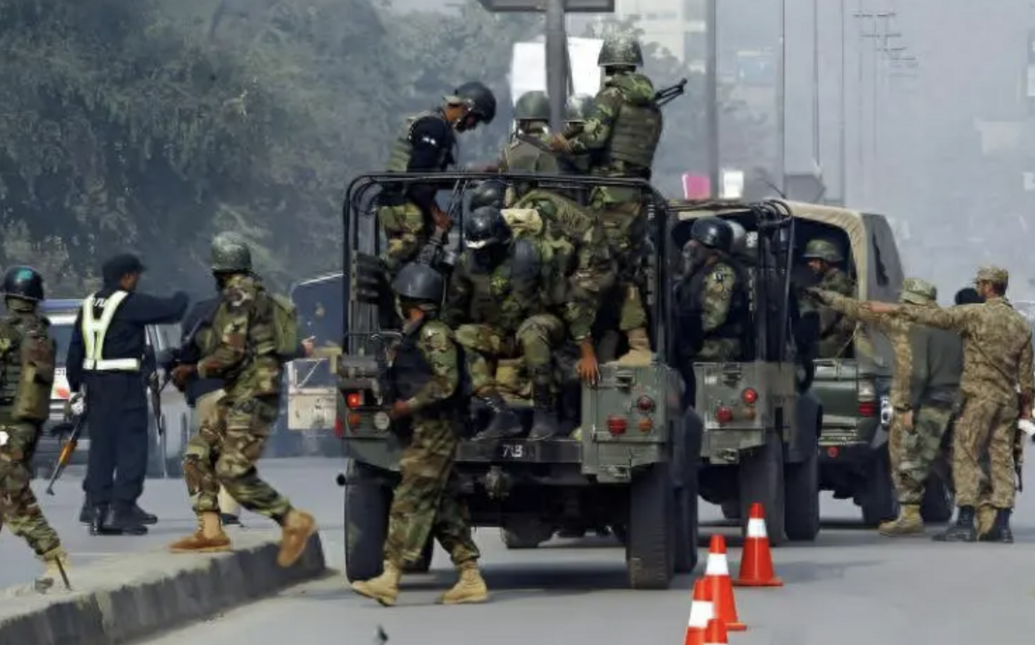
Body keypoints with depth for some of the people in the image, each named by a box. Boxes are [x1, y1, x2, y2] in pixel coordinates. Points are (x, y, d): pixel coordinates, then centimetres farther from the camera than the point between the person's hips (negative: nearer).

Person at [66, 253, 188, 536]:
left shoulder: (89, 306, 12)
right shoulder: (132, 304, -10)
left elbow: (75, 350, 13)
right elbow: (171, 311, -10)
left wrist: (75, 387, 17)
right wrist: (181, 298, 13)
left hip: (95, 383, 7)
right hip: (125, 383, -7)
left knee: (101, 446, 10)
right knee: (131, 445, -2)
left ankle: (98, 512, 9)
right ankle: (122, 509, -9)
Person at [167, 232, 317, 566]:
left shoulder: (237, 298, -14)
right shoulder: (256, 295, 17)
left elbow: (231, 354, -19)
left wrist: (193, 370, -9)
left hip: (253, 396, -10)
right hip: (238, 396, 10)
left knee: (233, 471, -14)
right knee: (198, 456, 8)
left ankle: (294, 521, -9)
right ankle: (210, 531, 6)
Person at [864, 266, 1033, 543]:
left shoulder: (975, 314, -10)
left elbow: (934, 316, -14)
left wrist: (893, 309, -9)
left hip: (979, 396, -6)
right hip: (1008, 399, 6)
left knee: (966, 457, -4)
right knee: (1002, 460, 7)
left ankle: (965, 523, -10)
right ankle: (1002, 525, 4)